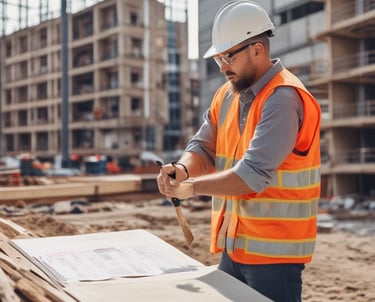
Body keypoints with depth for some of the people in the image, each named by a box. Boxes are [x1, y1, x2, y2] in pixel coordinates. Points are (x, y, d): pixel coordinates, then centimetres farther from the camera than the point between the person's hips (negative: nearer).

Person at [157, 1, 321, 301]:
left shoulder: (284, 98, -19)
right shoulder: (226, 94, 8)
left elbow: (253, 174, -25)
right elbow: (203, 146, 7)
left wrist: (192, 186, -19)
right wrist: (183, 169, -15)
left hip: (273, 249, -8)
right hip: (235, 244, 8)